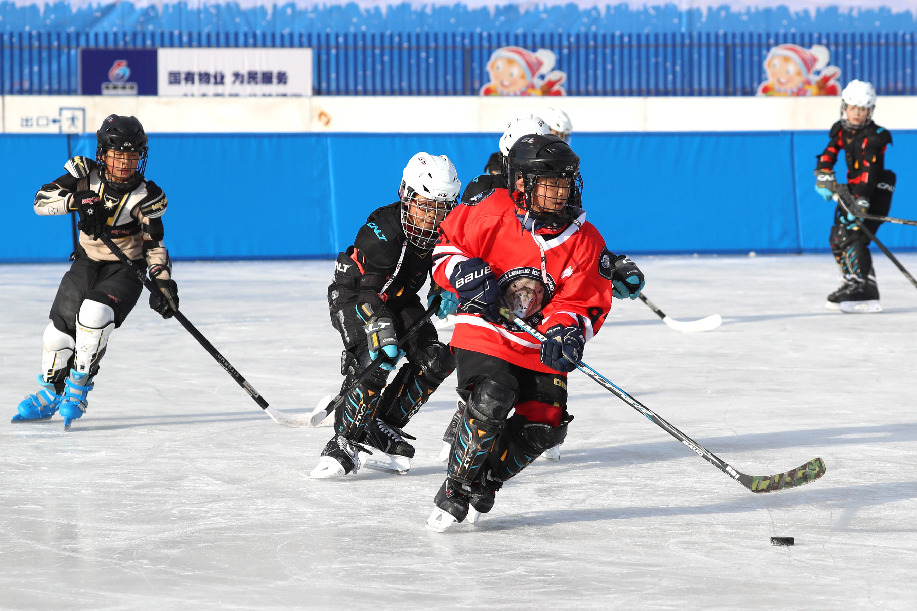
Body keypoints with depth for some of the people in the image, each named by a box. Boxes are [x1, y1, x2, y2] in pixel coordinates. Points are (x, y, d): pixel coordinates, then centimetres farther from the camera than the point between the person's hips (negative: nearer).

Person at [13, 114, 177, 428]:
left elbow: (154, 245, -11)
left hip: (125, 270, -3)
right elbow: (42, 200, -18)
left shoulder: (146, 196, -18)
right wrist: (78, 200, -35)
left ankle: (78, 390, -10)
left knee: (94, 314, -29)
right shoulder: (86, 175, -13)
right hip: (87, 262, 3)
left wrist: (164, 283, -25)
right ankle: (48, 395, 25)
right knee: (60, 327, -2)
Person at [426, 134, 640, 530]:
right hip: (483, 334, -4)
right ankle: (455, 493, -9)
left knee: (546, 425, -6)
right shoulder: (491, 213, -11)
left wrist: (566, 331, -26)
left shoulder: (585, 241, -4)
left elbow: (585, 302, -6)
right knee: (490, 401, -26)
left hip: (539, 349, 4)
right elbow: (447, 245, 1)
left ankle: (484, 483, 19)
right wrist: (465, 275, -19)